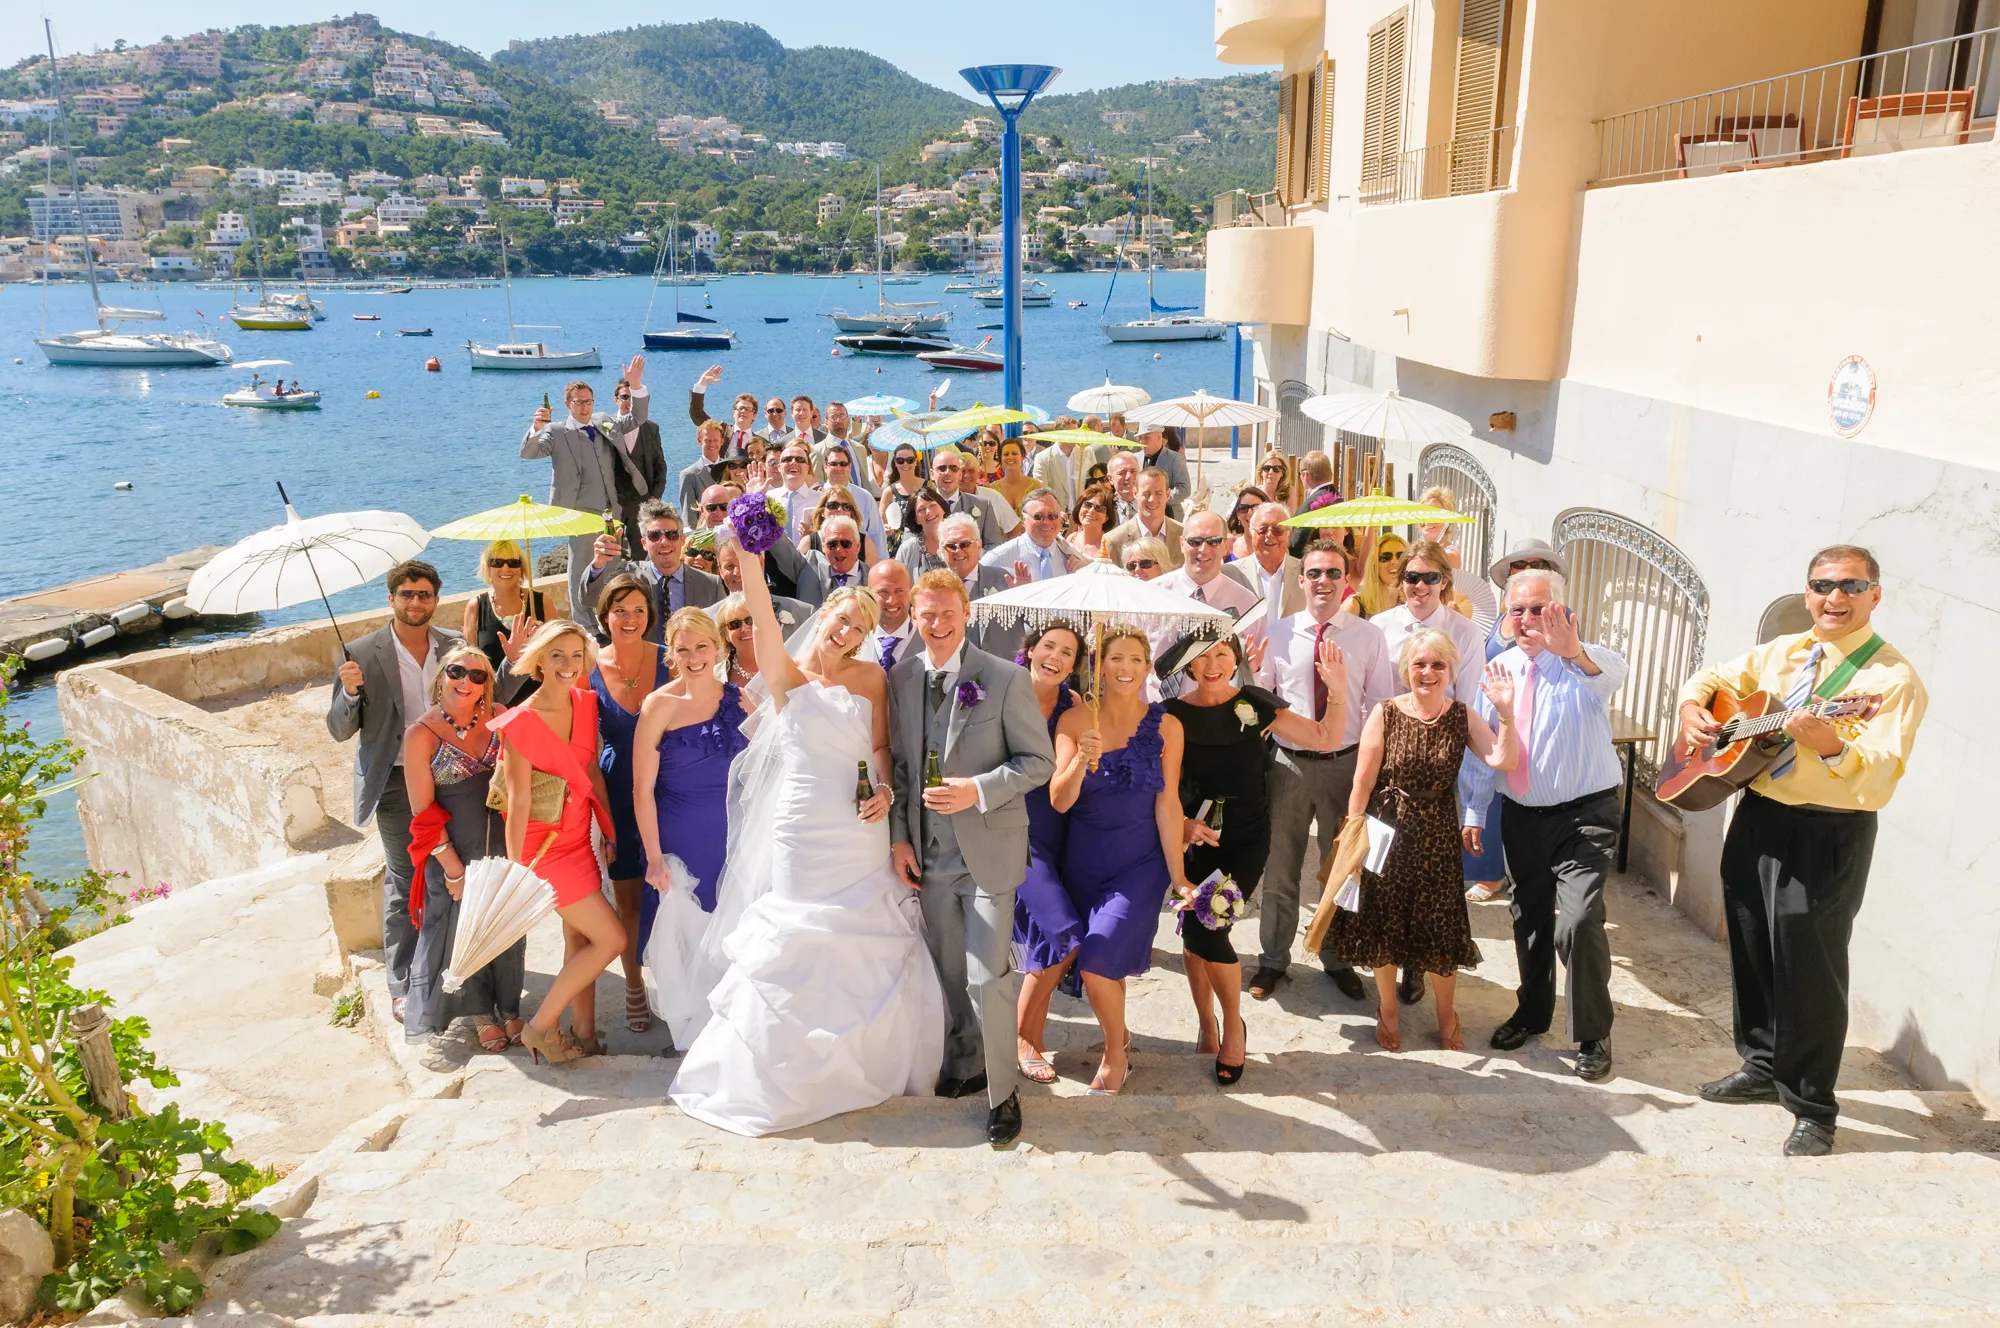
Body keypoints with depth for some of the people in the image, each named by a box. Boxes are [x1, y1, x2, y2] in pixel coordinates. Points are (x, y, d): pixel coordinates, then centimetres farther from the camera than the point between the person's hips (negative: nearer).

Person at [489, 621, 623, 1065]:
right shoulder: (521, 723, -19)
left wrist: (610, 832, 9)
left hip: (578, 840, 7)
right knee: (611, 938, -5)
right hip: (545, 847, -6)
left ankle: (584, 1036, 24)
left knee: (580, 941, 12)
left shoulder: (586, 703, 1)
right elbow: (518, 803, -18)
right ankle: (541, 1028, 9)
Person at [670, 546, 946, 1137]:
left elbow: (880, 748, 11)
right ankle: (785, 1072, 24)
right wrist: (746, 554, -31)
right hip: (803, 836, -3)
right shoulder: (787, 676, -3)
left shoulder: (872, 677, 5)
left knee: (870, 948, 12)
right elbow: (763, 616, -18)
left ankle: (870, 1061, 34)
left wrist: (884, 788, -8)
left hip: (861, 836, 3)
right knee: (798, 948, 5)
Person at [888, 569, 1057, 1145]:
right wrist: (899, 836, 3)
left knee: (987, 977, -4)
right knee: (950, 972, 18)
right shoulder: (900, 679, 3)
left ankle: (1001, 1092, 14)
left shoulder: (1006, 678, -10)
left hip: (987, 850, -4)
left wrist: (977, 790, -20)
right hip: (928, 853, 4)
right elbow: (898, 764, 10)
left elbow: (1039, 760, -7)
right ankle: (966, 1063, 39)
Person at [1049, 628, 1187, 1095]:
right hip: (1085, 861, 2)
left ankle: (1115, 1052, 12)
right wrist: (1081, 760, -29)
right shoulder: (1075, 721, -6)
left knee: (1098, 959, -14)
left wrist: (1177, 876, -8)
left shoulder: (1165, 726, -7)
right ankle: (1118, 1036, 41)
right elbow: (1059, 801, -11)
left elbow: (1167, 804, -6)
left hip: (1141, 863, -2)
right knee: (1101, 962, 13)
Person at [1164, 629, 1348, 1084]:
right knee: (1192, 927, 3)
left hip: (1245, 841, -1)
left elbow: (1326, 739, -1)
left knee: (1206, 928, -15)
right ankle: (1206, 1020, 30)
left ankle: (1233, 1024, 9)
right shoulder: (1172, 715, -4)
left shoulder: (1255, 705, -2)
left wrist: (1338, 691, -15)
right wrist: (1181, 823, -17)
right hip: (1194, 838, 2)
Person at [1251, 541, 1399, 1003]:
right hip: (1290, 762, 0)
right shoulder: (1279, 633, 0)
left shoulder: (1368, 637, -1)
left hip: (1346, 763, 0)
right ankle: (1273, 959, 28)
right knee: (1280, 864, 10)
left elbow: (1379, 705, 0)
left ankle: (1337, 959, 33)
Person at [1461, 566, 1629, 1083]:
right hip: (1522, 816, 5)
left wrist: (1573, 651, -62)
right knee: (1529, 919, 17)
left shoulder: (1584, 665, -13)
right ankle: (1532, 1013, 39)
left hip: (1584, 815, -5)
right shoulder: (1500, 668, 3)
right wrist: (1473, 811, 7)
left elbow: (1611, 672, -39)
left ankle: (1593, 1035, 5)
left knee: (1577, 922, -15)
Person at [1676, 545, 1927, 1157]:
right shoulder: (1780, 653, 8)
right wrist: (1692, 707, 0)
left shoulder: (1893, 679, -11)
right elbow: (1713, 677, 21)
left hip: (1827, 838, -6)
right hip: (1757, 820, 6)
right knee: (1751, 956, 18)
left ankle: (1812, 1111, 18)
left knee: (1808, 973, 0)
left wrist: (1832, 746, -39)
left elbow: (1880, 779, -21)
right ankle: (1763, 1067, 39)